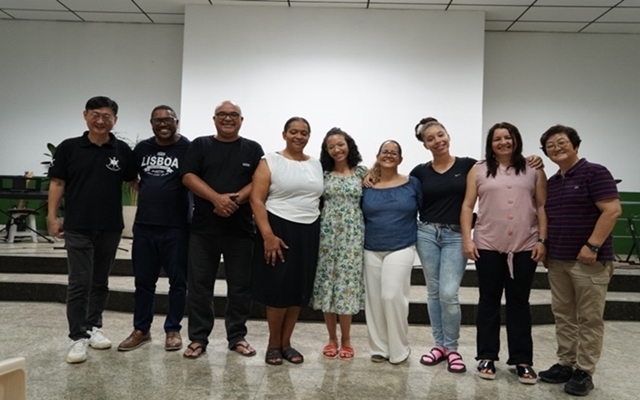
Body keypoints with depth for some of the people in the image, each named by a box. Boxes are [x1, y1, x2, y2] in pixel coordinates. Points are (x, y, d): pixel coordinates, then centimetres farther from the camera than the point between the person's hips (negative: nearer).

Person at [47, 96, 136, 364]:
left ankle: (94, 327, 29)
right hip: (77, 228, -2)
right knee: (79, 283, -1)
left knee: (100, 282, 14)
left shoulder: (123, 151, 2)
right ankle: (78, 337, 7)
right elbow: (57, 183, 2)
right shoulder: (69, 148, -1)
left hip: (110, 228, 2)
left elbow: (134, 182, 6)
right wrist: (52, 216, -5)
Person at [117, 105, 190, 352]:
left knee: (177, 280, 6)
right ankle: (141, 330, 25)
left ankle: (173, 330, 21)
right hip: (144, 225, 5)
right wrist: (147, 190, 10)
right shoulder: (142, 148, 11)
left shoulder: (187, 148, -6)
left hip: (176, 226, -5)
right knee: (143, 280, 12)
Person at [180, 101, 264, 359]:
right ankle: (198, 338, 16)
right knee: (199, 284, 4)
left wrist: (236, 200, -17)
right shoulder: (200, 145, 9)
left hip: (240, 229, 0)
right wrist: (217, 198, -17)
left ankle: (237, 337, 19)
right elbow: (188, 176, -3)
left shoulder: (253, 149, 10)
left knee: (240, 285, 5)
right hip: (203, 228, 0)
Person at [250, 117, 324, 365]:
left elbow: (322, 199, 16)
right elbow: (256, 199, -10)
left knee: (299, 290, 8)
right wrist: (268, 236, -17)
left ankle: (286, 343, 22)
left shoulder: (317, 165, 11)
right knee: (278, 289, -1)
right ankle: (273, 344, 17)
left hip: (308, 233, 5)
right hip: (279, 230, -4)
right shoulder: (270, 162, -2)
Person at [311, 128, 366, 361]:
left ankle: (345, 340, 15)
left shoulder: (361, 172, 5)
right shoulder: (323, 173, 6)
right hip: (327, 234, 1)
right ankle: (332, 339, 18)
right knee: (327, 283, 3)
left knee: (347, 284, 0)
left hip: (352, 235, -1)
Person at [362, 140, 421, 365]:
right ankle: (379, 348, 21)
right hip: (371, 251, 3)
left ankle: (399, 349, 6)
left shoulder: (412, 184, 1)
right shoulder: (367, 186, 5)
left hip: (401, 249, -3)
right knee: (374, 300, 6)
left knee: (393, 296, -12)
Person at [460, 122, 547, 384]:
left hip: (525, 247, 1)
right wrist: (467, 239, -6)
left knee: (519, 303, 8)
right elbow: (467, 206, 2)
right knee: (489, 301, 8)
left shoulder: (533, 170, 8)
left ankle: (522, 360, 18)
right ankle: (487, 357, 19)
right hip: (488, 246, 0)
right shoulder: (479, 170, 5)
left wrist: (542, 240, -3)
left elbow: (542, 207, 6)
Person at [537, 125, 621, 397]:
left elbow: (613, 210, -15)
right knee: (563, 317, 12)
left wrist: (592, 246, -19)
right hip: (557, 261, 7)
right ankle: (565, 364, 23)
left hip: (588, 261, -7)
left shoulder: (594, 172, -7)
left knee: (589, 319, 3)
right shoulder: (551, 182, 14)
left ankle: (584, 372, 12)